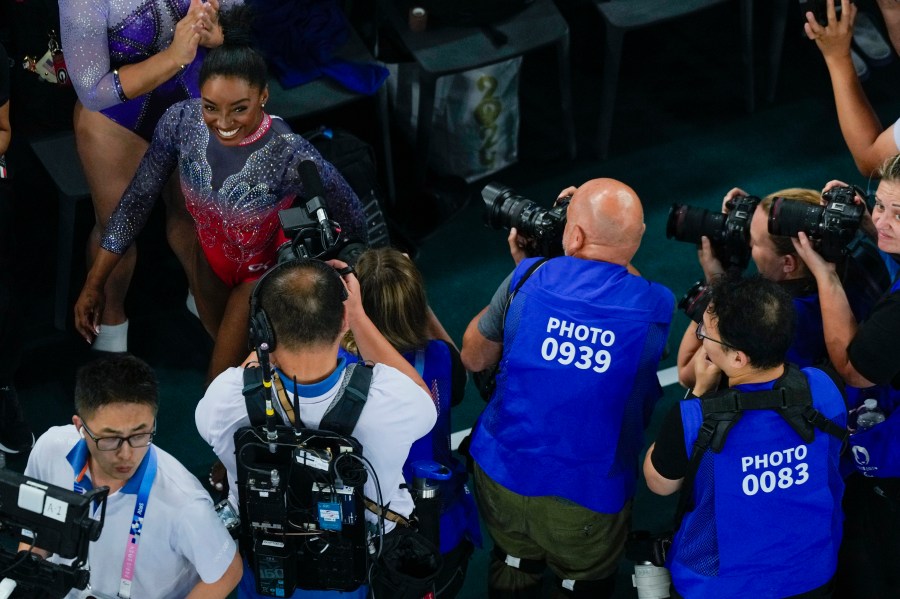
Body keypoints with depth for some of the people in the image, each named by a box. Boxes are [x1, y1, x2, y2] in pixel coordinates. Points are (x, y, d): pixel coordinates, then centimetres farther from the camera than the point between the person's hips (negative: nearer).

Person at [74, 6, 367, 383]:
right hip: (208, 257, 5)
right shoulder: (181, 121, -27)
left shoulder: (291, 156, -40)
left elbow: (352, 221, -24)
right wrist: (95, 283, -11)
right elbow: (138, 200, -14)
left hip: (262, 270, -4)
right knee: (220, 339, 32)